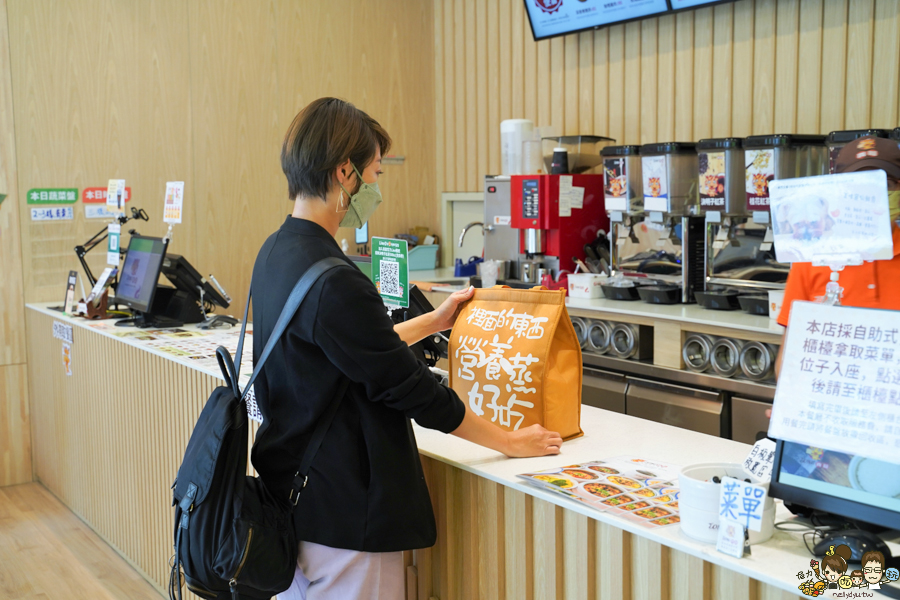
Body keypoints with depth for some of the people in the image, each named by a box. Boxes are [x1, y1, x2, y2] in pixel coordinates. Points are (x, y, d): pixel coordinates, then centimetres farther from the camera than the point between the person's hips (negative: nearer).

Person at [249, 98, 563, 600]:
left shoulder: (276, 254, 4)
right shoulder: (333, 282, -26)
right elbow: (409, 386, -19)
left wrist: (433, 322, 22)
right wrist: (509, 442, -6)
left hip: (290, 493, 10)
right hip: (341, 512, -10)